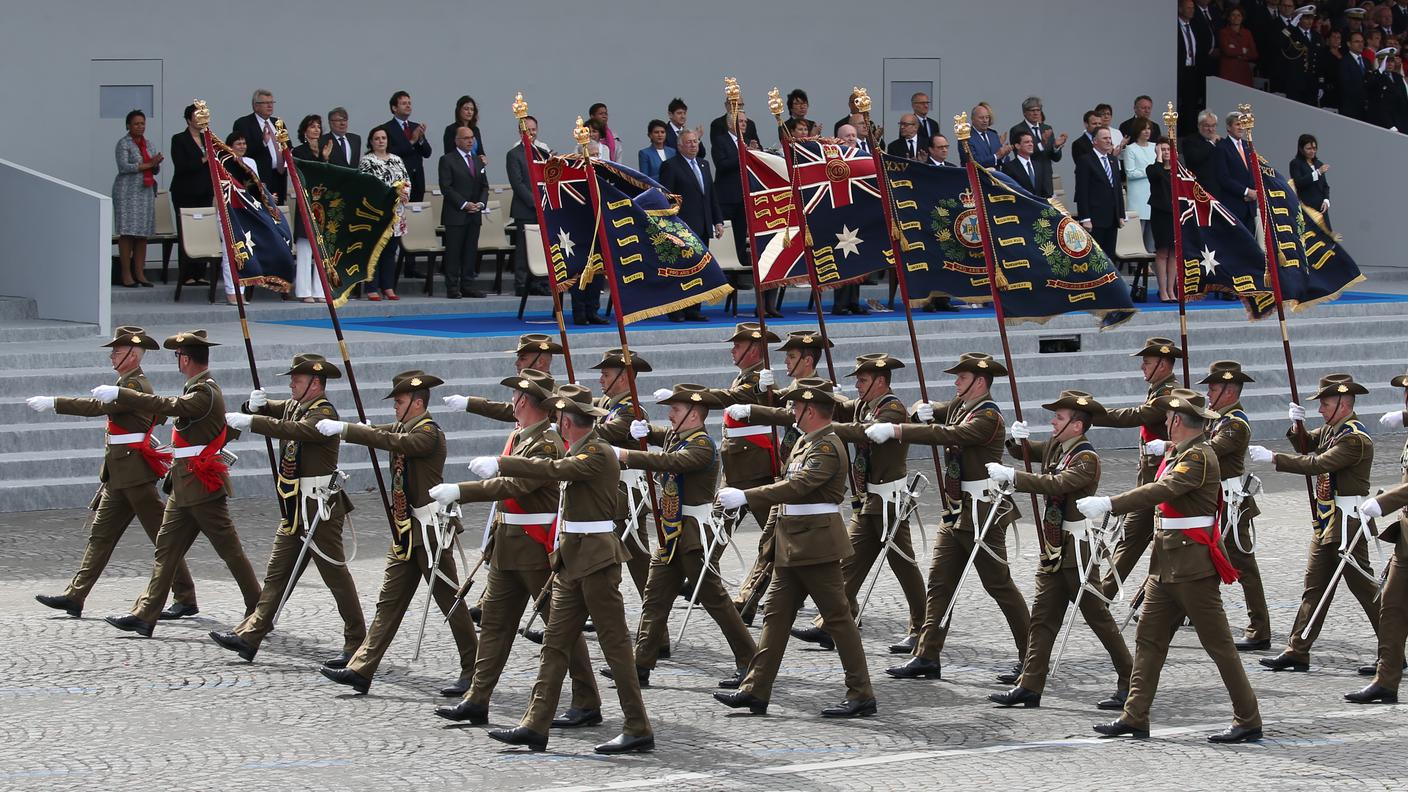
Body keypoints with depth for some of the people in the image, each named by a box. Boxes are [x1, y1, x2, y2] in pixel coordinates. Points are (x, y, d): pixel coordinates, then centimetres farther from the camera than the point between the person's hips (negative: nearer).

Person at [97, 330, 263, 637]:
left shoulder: (205, 393, -17)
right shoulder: (201, 388, 14)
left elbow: (166, 406, -29)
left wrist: (118, 394, -27)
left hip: (203, 485, -10)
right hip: (185, 484, 10)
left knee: (229, 549, -2)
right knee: (167, 546, 6)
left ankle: (260, 611, 7)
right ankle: (144, 615, 6)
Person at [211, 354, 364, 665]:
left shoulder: (324, 413, -16)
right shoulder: (295, 405, 13)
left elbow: (293, 430, -32)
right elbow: (262, 411, 18)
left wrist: (250, 422, -35)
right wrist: (256, 404, -6)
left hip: (319, 508, -9)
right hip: (295, 509, 9)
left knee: (335, 574, -2)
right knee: (277, 573, 8)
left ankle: (356, 642, 5)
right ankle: (249, 636, 8)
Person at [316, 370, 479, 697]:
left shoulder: (429, 434, -16)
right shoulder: (405, 428, 13)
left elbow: (390, 441, -28)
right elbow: (378, 432, 7)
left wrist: (343, 429, -28)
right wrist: (333, 426, -7)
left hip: (430, 530, -9)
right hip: (406, 531, 9)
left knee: (450, 602, -1)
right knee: (389, 601, 7)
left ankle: (472, 672, 7)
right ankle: (360, 669, 5)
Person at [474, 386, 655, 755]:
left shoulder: (598, 454, -14)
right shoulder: (580, 453, 15)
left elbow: (555, 470, -26)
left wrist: (499, 464, -25)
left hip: (596, 558, -10)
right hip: (571, 560, 10)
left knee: (615, 643, -5)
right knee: (554, 643, 6)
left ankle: (638, 730, 0)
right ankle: (535, 726, 7)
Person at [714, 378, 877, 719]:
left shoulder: (827, 447, -17)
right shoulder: (805, 441, 14)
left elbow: (797, 486, -28)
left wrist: (745, 497, -29)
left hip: (817, 545, -10)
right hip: (793, 548, 10)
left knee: (838, 617, -4)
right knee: (776, 614, 9)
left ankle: (861, 695, 1)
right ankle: (756, 690, 11)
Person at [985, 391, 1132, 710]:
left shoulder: (1087, 458, -16)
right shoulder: (1055, 446, 9)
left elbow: (1057, 483, -30)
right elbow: (1022, 453, 21)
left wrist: (1011, 475, -29)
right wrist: (1017, 438, -2)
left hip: (1077, 548, -8)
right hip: (1052, 547, 8)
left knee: (1098, 617, -2)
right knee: (1042, 617, 6)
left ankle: (1129, 682, 8)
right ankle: (1029, 687, 7)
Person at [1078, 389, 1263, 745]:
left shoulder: (1199, 456, -17)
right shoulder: (1177, 454, 14)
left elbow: (1162, 490, -28)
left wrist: (1109, 504, -32)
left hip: (1194, 565, -10)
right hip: (1167, 564, 10)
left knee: (1218, 643, -3)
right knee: (1149, 639, 8)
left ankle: (1249, 721, 3)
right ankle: (1135, 717, 11)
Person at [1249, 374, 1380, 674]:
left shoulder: (1355, 439, -19)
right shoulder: (1331, 430, 10)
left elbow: (1318, 464, -27)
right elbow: (1305, 445, 23)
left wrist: (1272, 458, -24)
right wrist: (1297, 424, 1)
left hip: (1348, 522, -9)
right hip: (1326, 522, 9)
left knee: (1363, 586, -3)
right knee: (1314, 587, 8)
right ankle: (1297, 652, 9)